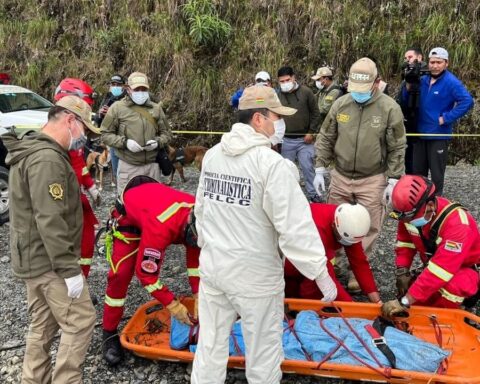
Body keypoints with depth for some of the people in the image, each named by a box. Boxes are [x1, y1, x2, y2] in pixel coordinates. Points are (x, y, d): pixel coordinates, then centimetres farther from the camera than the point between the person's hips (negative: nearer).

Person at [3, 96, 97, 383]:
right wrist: (70, 270, -23)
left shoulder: (31, 150, 12)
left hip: (35, 258, 10)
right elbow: (51, 223, -27)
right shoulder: (48, 159, -22)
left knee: (43, 324, 18)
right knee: (80, 321, -2)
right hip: (49, 261, -10)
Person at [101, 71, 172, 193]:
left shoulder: (156, 108, 10)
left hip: (152, 165, 3)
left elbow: (166, 133, 15)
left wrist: (158, 142, -7)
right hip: (128, 166, -3)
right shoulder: (117, 108, 1)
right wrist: (125, 142, -14)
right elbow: (106, 134, 1)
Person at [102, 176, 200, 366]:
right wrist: (172, 305, -28)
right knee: (120, 274, -14)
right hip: (128, 216, -6)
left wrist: (198, 295, -12)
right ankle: (109, 333, 1)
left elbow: (196, 252, -10)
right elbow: (145, 272, -34)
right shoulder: (161, 228, -46)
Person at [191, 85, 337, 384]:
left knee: (211, 343, 20)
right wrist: (320, 272, -14)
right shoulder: (270, 162, -19)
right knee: (263, 349, 13)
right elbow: (295, 225, -21)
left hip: (212, 266, 7)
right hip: (254, 273, -6)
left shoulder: (212, 155, 2)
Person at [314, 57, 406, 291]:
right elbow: (325, 139, 5)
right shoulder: (340, 104, -3)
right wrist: (320, 170, 1)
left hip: (373, 180, -2)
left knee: (368, 228, 5)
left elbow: (397, 149, -4)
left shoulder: (389, 108, -9)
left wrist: (393, 180, -7)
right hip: (340, 176, 3)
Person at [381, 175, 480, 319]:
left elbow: (441, 269, -41)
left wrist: (405, 301, -43)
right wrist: (402, 272, -15)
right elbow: (405, 241, -2)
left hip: (467, 269, -6)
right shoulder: (411, 211, -17)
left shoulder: (457, 223, -36)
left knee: (449, 287, -37)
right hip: (435, 266, 6)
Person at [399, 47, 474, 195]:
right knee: (417, 170, 16)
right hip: (420, 133, 6)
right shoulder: (423, 80, 6)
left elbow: (467, 101, -23)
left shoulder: (451, 82, -13)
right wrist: (408, 86, -8)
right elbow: (406, 101, 11)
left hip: (439, 135, -6)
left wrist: (446, 118, -22)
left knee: (436, 172, 6)